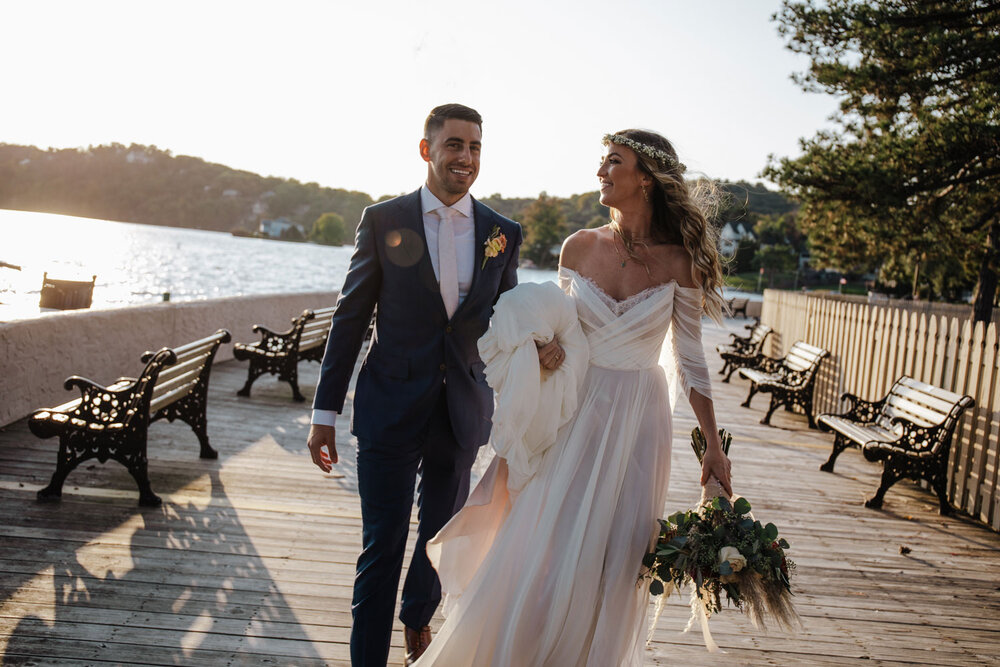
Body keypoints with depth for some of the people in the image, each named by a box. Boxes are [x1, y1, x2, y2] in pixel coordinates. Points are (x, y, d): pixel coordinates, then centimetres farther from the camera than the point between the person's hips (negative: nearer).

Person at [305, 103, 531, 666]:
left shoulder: (504, 233, 2)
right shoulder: (383, 220, -4)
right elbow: (351, 318, -3)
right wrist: (325, 412, -4)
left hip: (463, 410, 3)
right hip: (391, 408, -3)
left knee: (442, 534, 21)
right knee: (382, 544, 2)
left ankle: (417, 619, 49)